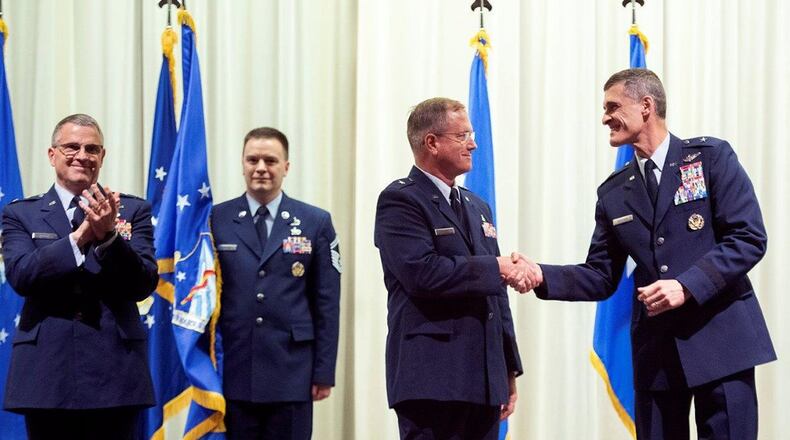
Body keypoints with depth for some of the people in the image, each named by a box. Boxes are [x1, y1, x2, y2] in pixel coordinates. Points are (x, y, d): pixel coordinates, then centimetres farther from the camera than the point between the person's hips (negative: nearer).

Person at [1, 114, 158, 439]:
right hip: (46, 372, 0)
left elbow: (143, 285, -2)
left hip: (115, 373, 0)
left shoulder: (133, 211, 8)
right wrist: (79, 235, -19)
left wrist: (109, 235, -19)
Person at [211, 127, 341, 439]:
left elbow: (327, 302, 5)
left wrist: (324, 371, 1)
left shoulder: (316, 223, 6)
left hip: (292, 375, 0)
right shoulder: (216, 220, 5)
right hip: (231, 374, 0)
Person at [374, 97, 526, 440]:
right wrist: (494, 268, -11)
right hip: (432, 381, -7)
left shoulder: (477, 207, 20)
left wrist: (509, 369, 17)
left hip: (484, 381, 7)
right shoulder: (400, 201, -5)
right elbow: (423, 274, -20)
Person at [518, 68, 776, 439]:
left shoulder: (712, 157, -2)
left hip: (720, 339, -4)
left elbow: (749, 238, -9)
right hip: (655, 351, 5)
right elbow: (601, 277, 11)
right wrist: (542, 275, -6)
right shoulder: (613, 193, 12)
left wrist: (687, 285, -19)